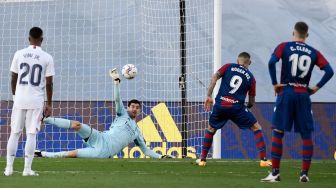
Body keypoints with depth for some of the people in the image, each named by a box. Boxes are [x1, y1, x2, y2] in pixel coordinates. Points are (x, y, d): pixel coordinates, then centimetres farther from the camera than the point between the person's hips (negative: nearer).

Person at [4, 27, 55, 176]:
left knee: (14, 133, 8)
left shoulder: (19, 54, 2)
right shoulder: (47, 58, -3)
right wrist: (49, 105, 5)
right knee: (31, 134, 1)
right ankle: (27, 169, -1)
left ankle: (9, 168, 7)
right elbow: (49, 83, -2)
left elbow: (13, 79, 6)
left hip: (19, 98, 2)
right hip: (36, 100, -2)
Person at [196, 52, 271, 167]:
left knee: (211, 129, 25)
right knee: (256, 128, 11)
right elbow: (252, 102, 14)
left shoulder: (228, 67, 13)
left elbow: (214, 78, -3)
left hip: (220, 105, 2)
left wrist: (209, 96, -4)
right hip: (237, 107, -2)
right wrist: (248, 106, 37)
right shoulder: (250, 77, 11)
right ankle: (263, 160, 1)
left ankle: (202, 159, 25)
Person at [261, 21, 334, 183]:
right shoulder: (313, 52, 8)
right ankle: (304, 173, 3)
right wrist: (316, 87, 4)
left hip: (286, 92, -2)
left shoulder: (284, 47, 2)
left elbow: (272, 62, -14)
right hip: (304, 95, 2)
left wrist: (275, 84, -6)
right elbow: (329, 71, -1)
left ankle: (275, 173, -2)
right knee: (306, 135, 8)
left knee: (277, 132, 3)